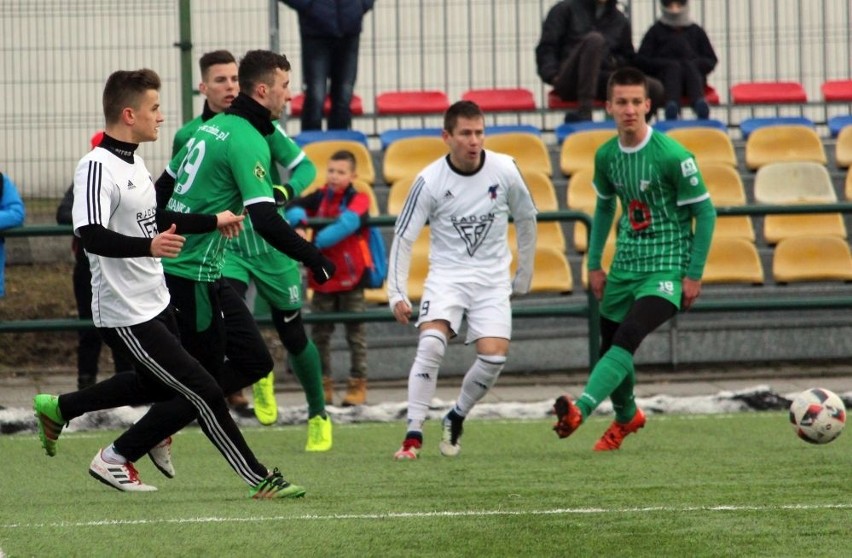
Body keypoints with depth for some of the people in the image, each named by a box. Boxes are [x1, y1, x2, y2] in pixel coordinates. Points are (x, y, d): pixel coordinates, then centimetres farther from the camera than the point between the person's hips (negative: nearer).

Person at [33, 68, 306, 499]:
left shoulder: (133, 162, 10)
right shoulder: (97, 167, -21)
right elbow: (91, 235, -33)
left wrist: (212, 222, 32)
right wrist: (149, 246, -47)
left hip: (154, 302, 10)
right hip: (128, 315, -10)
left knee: (155, 384, 27)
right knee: (203, 393, -6)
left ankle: (58, 409, 38)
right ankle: (259, 479, 3)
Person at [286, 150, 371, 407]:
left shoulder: (358, 200, -8)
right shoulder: (320, 197, 6)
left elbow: (347, 224, -25)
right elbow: (295, 206, -5)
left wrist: (317, 242, -34)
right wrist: (297, 217, -29)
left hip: (351, 277, -4)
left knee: (356, 334, 2)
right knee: (319, 333, 6)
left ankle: (358, 385, 8)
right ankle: (323, 385, 13)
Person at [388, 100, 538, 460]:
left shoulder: (504, 170, -5)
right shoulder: (430, 181, -10)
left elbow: (526, 219, 11)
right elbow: (403, 237, -6)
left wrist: (524, 276, 15)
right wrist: (397, 293, -14)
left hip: (492, 279, 2)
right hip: (446, 275, -2)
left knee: (494, 355, -15)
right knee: (431, 343, -25)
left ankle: (456, 418, 12)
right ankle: (413, 434, -19)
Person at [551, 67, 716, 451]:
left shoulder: (672, 156, -15)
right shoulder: (606, 156, 2)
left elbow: (705, 213, -8)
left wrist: (693, 275, -10)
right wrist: (594, 264, 15)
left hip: (667, 267, -6)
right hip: (625, 266, 6)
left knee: (628, 336, -26)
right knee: (609, 345, 13)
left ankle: (580, 411, -38)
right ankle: (626, 416, 41)